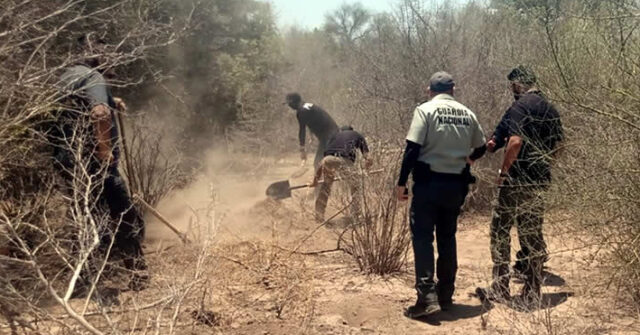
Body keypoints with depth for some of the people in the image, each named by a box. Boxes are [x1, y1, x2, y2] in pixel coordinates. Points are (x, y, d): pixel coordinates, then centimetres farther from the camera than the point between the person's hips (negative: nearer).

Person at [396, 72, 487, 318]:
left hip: (429, 182, -5)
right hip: (456, 184, 5)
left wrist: (402, 182, -10)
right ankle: (445, 295, 22)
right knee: (447, 237, 16)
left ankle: (427, 296, -12)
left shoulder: (426, 110, -6)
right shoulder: (467, 114, 8)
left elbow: (413, 148, -15)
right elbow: (481, 147, 18)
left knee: (422, 237, -2)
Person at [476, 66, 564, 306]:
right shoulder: (550, 110, 14)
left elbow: (515, 141, -23)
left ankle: (500, 289, 3)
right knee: (532, 233, 12)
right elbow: (557, 146, 17)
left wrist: (503, 171, -13)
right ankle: (532, 292, 15)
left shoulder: (519, 106, -11)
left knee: (501, 231, 2)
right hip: (541, 180, 8)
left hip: (517, 180, -7)